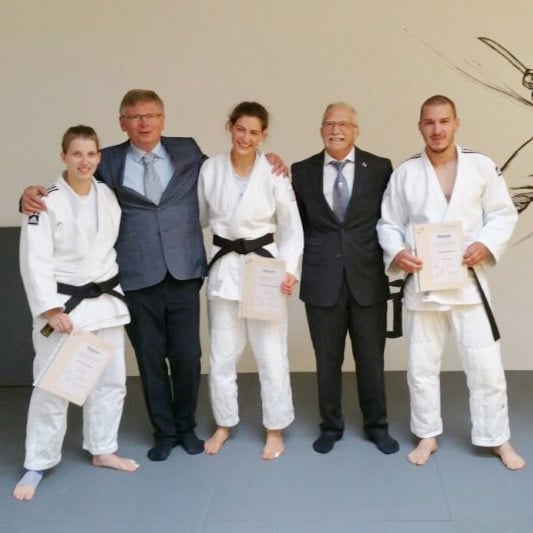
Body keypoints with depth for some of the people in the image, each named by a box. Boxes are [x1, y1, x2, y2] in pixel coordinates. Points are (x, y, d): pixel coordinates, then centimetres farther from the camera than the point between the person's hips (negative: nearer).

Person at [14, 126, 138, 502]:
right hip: (63, 304, -6)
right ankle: (36, 466, 14)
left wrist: (116, 290, 10)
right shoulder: (47, 202, -14)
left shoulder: (108, 195, 4)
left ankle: (103, 450, 31)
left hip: (105, 300, 6)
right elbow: (35, 261, -16)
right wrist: (50, 309, -21)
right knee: (52, 386, -1)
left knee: (111, 380, 13)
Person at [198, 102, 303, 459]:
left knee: (271, 354, 4)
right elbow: (199, 218, 8)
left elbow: (292, 229, -4)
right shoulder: (210, 168, -1)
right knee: (222, 355, 12)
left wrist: (289, 270, -15)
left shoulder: (274, 174, -8)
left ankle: (275, 429, 21)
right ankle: (224, 424, 30)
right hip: (224, 266, 3)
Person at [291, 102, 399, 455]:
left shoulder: (380, 168, 0)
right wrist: (311, 254, 1)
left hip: (368, 278, 0)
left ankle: (377, 426, 27)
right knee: (327, 360, 10)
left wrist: (391, 257, -3)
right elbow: (298, 222, 11)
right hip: (322, 280, 1)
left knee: (371, 358, 10)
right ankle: (331, 426, 26)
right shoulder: (302, 171, 3)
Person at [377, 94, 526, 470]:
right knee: (422, 365, 10)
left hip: (468, 281, -1)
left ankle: (498, 439, 21)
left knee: (486, 365, 4)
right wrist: (397, 253, -15)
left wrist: (486, 245, -16)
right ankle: (427, 436, 27)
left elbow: (504, 214, 1)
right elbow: (388, 223, 4)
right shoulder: (405, 172, 0)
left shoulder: (482, 166, -2)